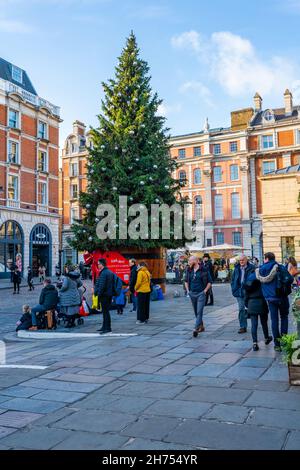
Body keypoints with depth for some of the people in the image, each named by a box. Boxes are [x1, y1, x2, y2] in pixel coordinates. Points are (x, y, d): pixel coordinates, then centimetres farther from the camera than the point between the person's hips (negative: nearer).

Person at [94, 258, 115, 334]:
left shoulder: (103, 273, -17)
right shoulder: (110, 272, 14)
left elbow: (101, 286, -20)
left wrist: (99, 294, -13)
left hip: (104, 294, -10)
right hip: (109, 294, 10)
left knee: (105, 311, -5)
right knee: (106, 311, 17)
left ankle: (107, 328, -3)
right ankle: (104, 327, 25)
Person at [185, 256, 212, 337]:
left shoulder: (204, 270, -7)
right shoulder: (189, 270, 6)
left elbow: (209, 282, -1)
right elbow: (186, 281, 19)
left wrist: (205, 290, -8)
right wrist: (187, 290, 7)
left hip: (201, 294, -5)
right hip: (192, 294, 5)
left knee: (199, 312, -12)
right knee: (196, 312, 12)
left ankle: (196, 329, -15)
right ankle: (201, 326, 28)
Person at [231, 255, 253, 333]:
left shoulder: (251, 268, -5)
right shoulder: (236, 269, 8)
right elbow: (233, 279, 14)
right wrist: (234, 289, 4)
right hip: (239, 292, 4)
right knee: (241, 309, 4)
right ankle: (243, 327, 8)